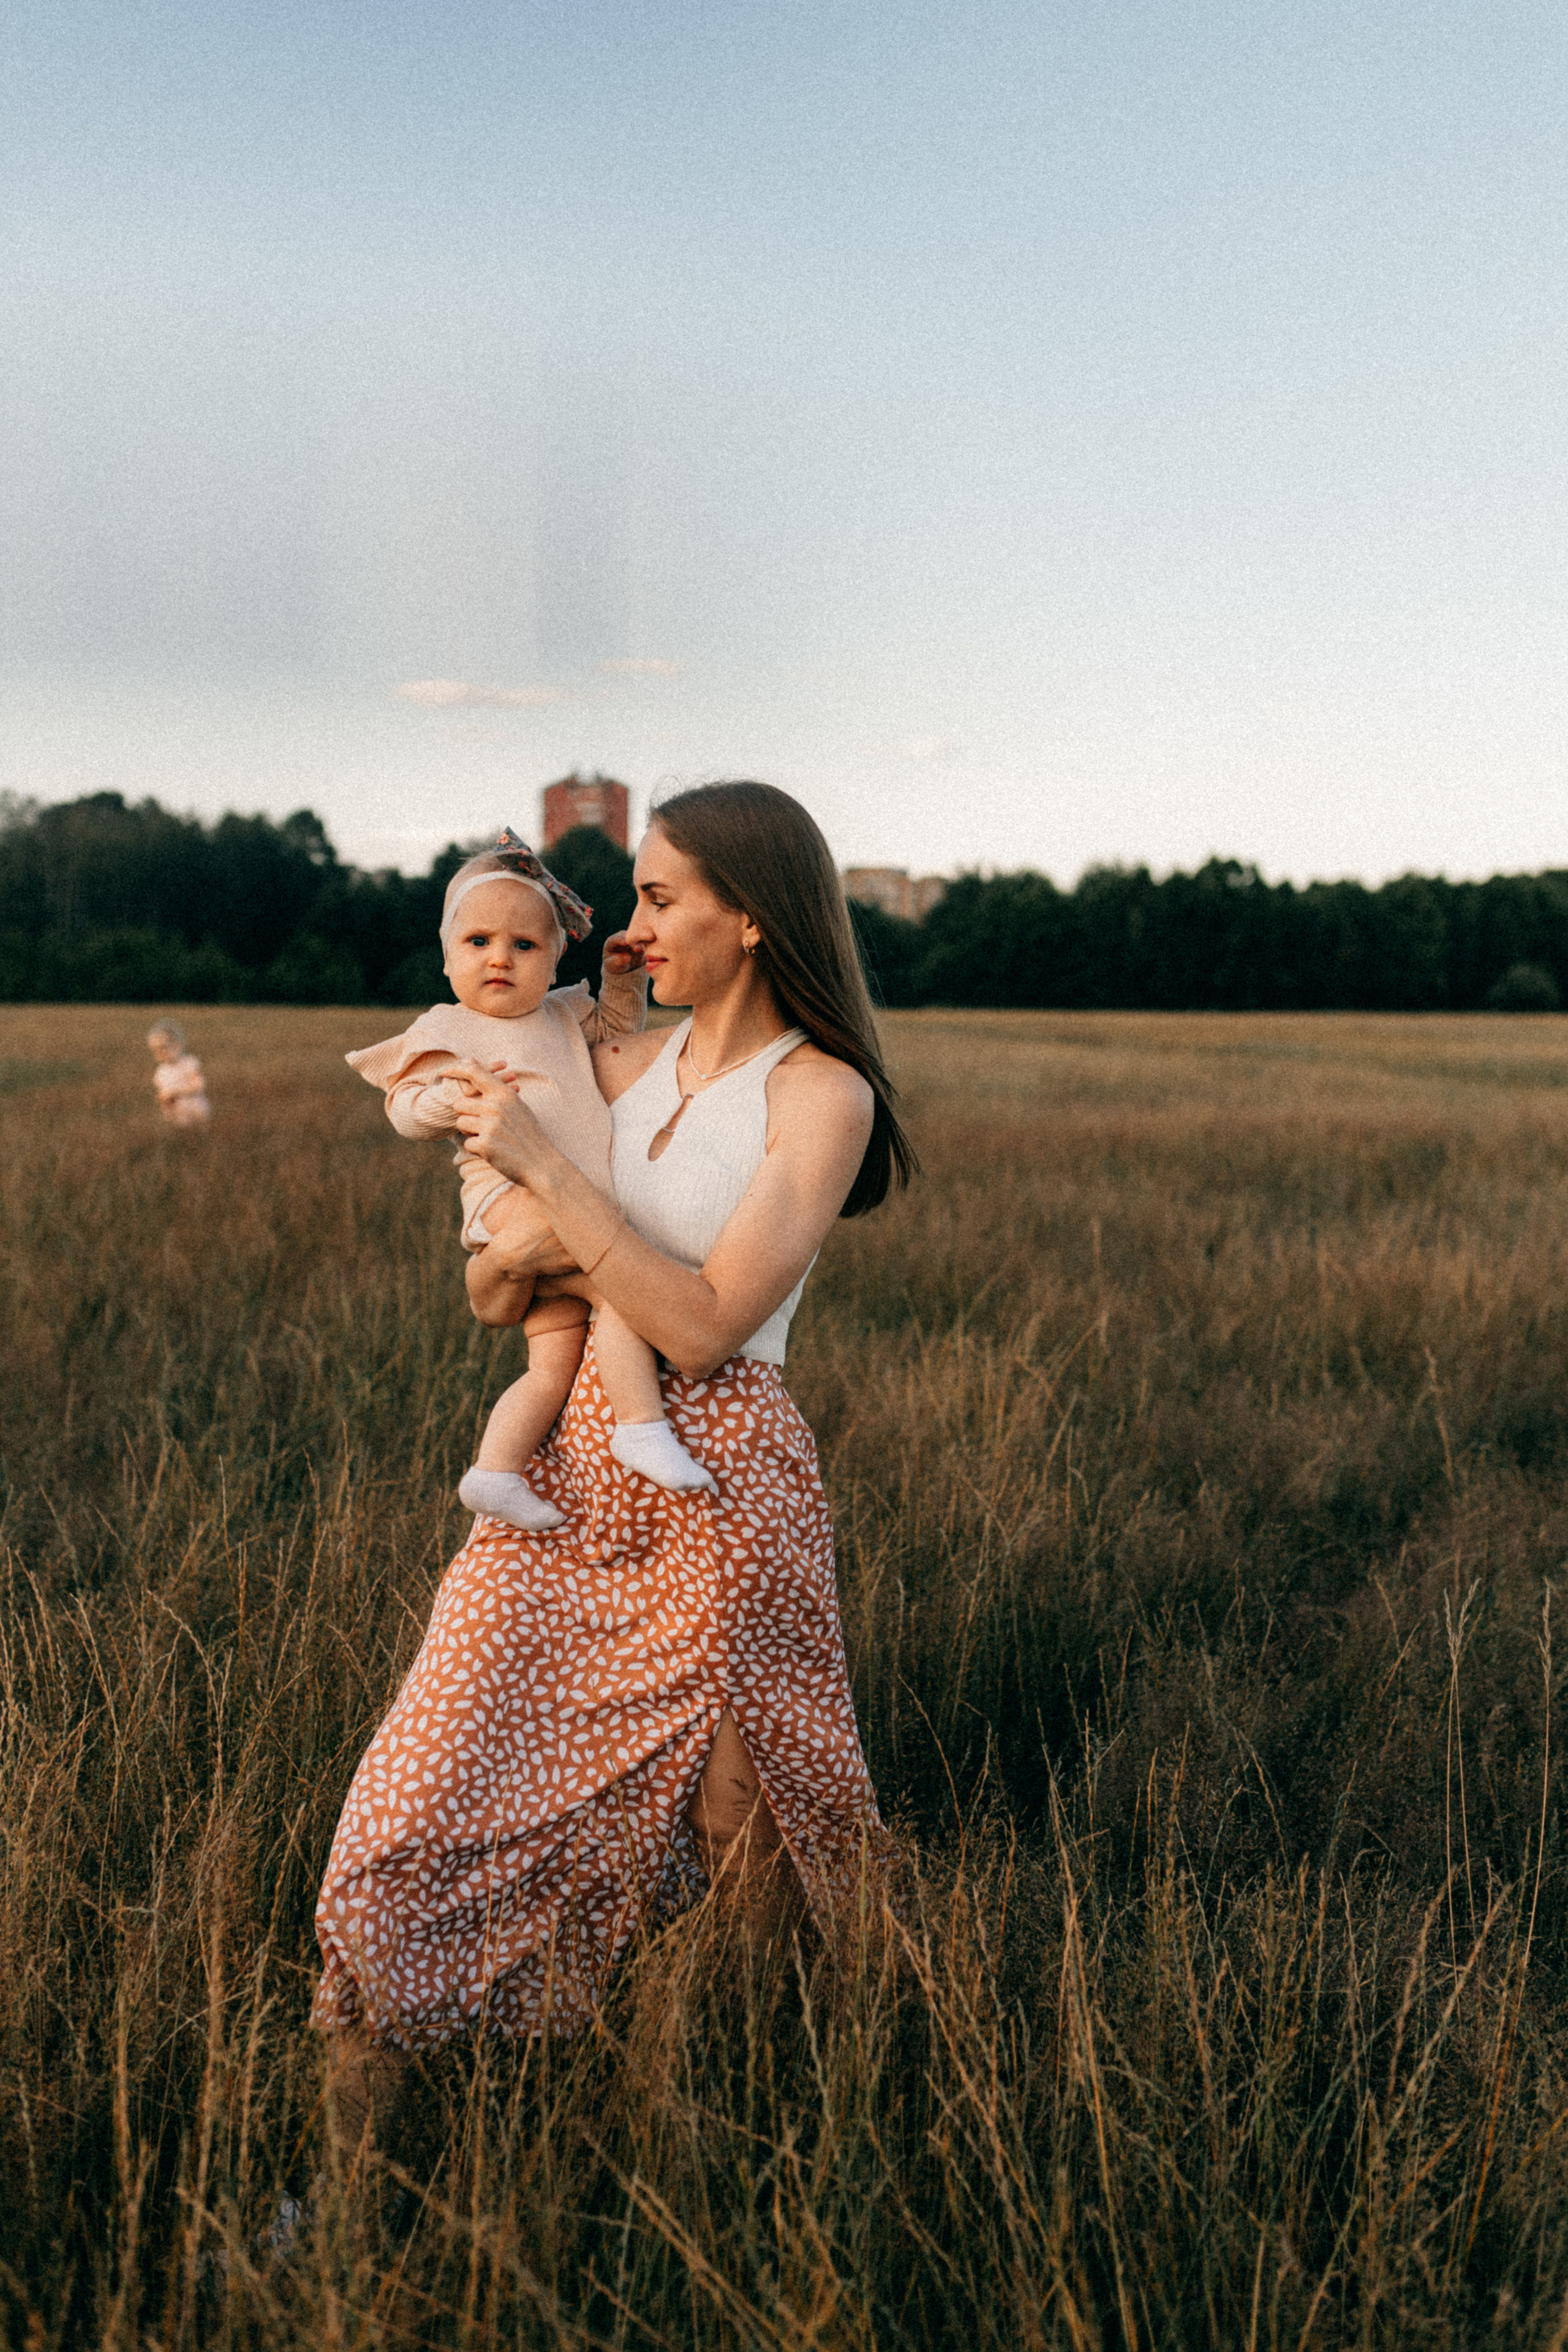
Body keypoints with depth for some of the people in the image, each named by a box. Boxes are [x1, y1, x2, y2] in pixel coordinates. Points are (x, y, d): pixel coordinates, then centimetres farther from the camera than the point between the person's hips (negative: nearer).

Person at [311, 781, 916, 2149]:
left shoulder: (822, 1095, -8)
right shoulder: (629, 1066, 10)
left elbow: (704, 1325, -19)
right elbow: (489, 1297, 14)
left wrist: (545, 1168, -16)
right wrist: (524, 1251, -9)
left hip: (718, 1487, -5)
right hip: (569, 1471, 6)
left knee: (741, 1838, 8)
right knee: (414, 1828, -1)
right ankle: (343, 2151, 13)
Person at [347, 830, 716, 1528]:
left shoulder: (563, 1014, 21)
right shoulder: (447, 1031, 2)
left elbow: (618, 1025, 36)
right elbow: (405, 1106, -4)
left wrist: (622, 975, 17)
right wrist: (456, 1097, -24)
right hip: (516, 1199, -7)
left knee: (555, 1364, 3)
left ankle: (495, 1470, 7)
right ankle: (641, 1424, -24)